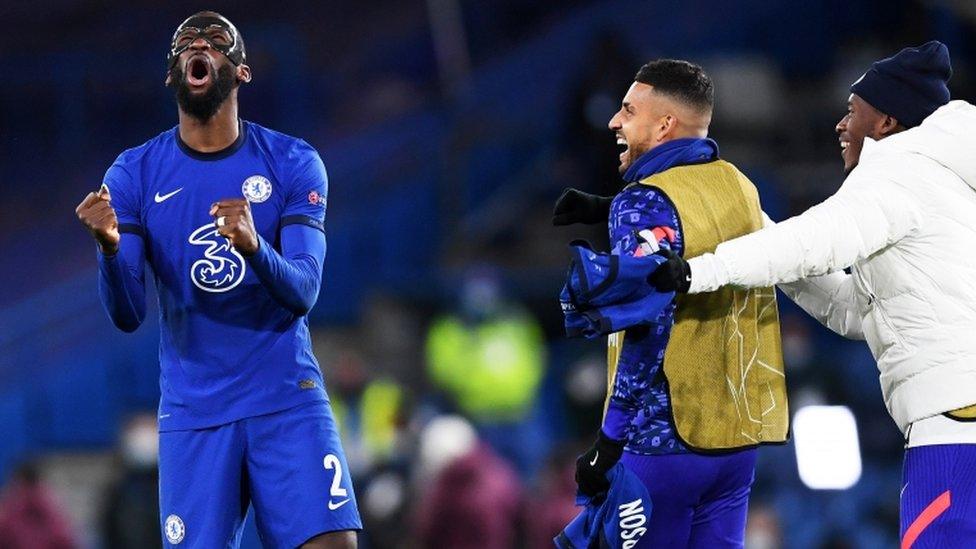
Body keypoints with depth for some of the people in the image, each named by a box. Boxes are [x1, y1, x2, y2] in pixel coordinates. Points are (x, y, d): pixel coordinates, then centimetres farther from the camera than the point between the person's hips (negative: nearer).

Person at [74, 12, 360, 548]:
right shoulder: (134, 174, 2)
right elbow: (127, 315, -5)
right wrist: (110, 246, -26)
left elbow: (303, 294, -9)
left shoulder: (292, 162, 1)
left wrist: (254, 248, -31)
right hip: (193, 415, 1)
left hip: (288, 401, -1)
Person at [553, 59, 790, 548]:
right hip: (739, 436, 7)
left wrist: (609, 441, -19)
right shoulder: (740, 189, 9)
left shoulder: (646, 202, -14)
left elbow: (648, 329, -22)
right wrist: (604, 211, 26)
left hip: (664, 439, -7)